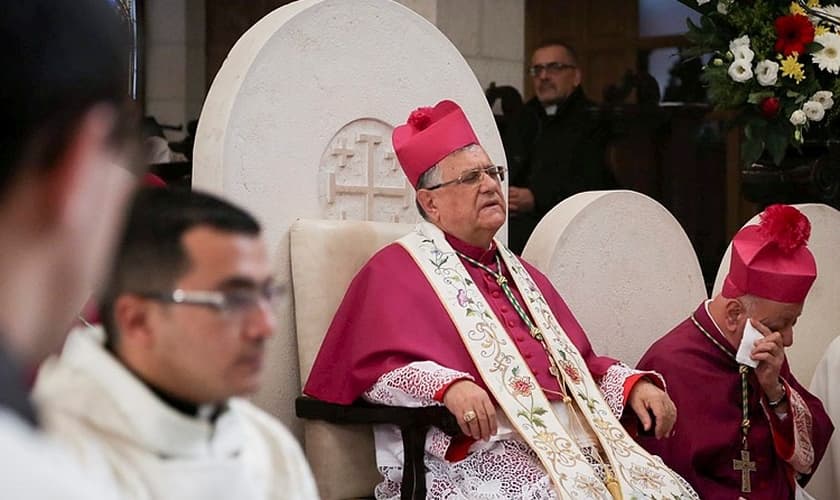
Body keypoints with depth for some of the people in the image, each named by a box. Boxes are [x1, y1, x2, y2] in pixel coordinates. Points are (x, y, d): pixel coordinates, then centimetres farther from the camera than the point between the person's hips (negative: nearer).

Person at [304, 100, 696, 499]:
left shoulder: (518, 273, 27)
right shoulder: (396, 270, 4)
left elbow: (577, 361, 27)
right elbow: (379, 367, -9)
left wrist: (634, 383, 8)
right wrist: (449, 386, -28)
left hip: (570, 437, 7)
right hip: (472, 449, -7)